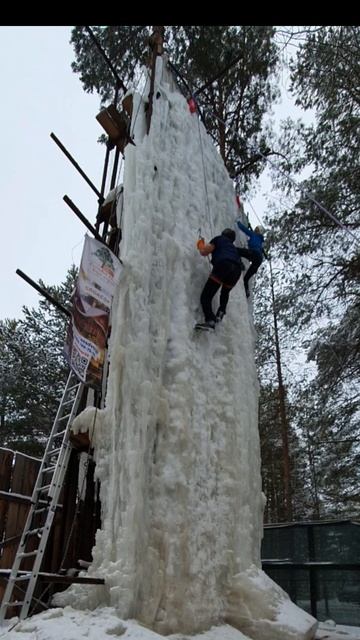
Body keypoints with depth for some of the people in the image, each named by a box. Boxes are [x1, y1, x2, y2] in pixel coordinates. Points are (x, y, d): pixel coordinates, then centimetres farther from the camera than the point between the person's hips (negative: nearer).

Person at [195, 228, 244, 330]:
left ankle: (210, 320, -31)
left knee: (206, 296, -9)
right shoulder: (234, 248, 38)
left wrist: (201, 246, 39)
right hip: (236, 271, 6)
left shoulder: (219, 239, 23)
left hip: (223, 265, -6)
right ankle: (221, 312, 10)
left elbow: (204, 252, 17)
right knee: (225, 293, 34)